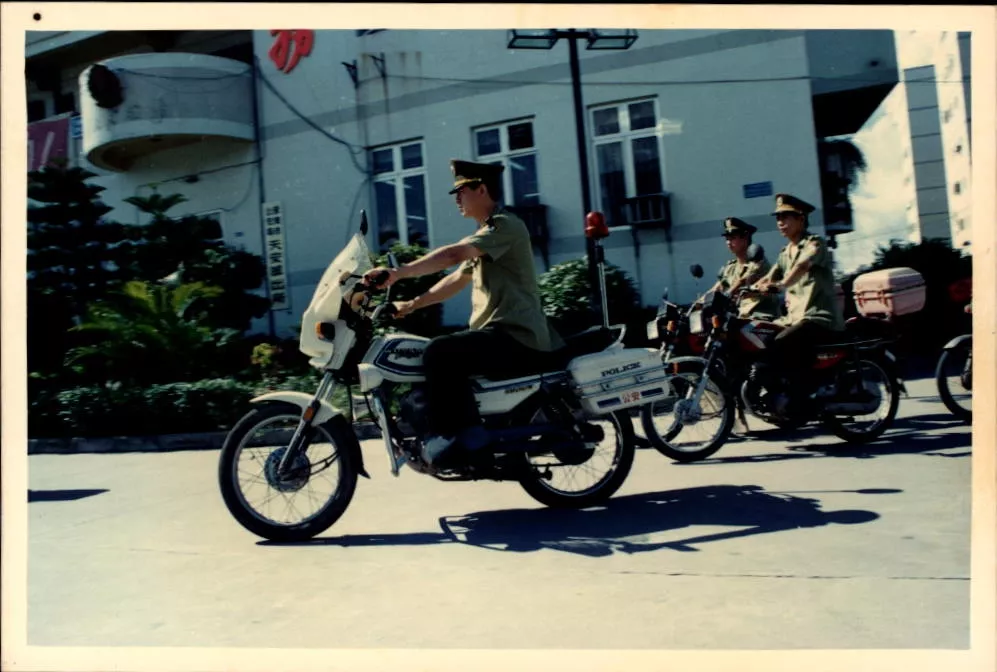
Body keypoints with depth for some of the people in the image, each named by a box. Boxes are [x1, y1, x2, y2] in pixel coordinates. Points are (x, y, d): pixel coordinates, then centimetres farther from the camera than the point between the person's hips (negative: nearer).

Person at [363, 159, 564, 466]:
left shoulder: (505, 224, -10)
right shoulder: (485, 234, 23)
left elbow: (453, 254, -25)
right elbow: (457, 279, 24)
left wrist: (397, 273, -29)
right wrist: (413, 304, 18)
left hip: (516, 337, -11)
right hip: (499, 334, 11)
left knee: (440, 353, -25)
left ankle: (454, 437, -17)